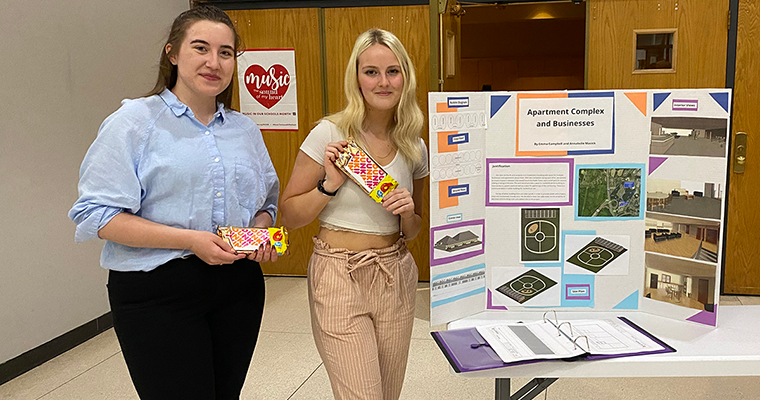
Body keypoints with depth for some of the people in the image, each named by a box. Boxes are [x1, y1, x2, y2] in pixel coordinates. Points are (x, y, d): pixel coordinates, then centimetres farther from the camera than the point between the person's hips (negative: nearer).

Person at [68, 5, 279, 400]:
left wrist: (261, 229, -3)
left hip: (238, 285, 5)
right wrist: (190, 240, -19)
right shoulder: (134, 120, -4)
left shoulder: (245, 129, 12)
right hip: (157, 291, -5)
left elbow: (267, 200, 22)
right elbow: (95, 213, -11)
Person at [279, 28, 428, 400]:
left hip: (395, 275, 5)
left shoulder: (414, 147, 5)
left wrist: (408, 213, -8)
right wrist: (331, 184, -18)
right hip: (339, 275, -4)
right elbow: (289, 215, -3)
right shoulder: (330, 134, -8)